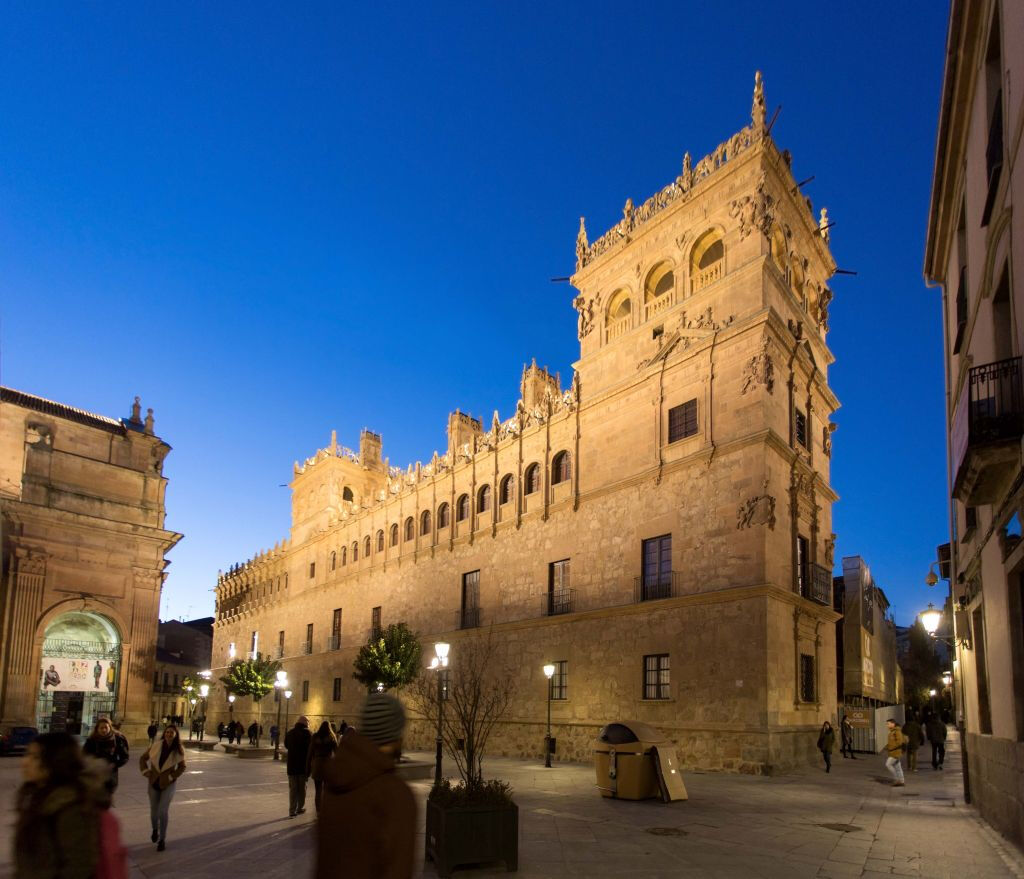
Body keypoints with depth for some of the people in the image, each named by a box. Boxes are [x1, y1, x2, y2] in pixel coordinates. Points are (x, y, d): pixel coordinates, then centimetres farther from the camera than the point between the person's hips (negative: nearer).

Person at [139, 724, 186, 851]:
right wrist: (145, 771, -5)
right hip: (154, 783, 2)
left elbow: (182, 767, 2)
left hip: (168, 784, -2)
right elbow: (143, 758, 6)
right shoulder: (157, 746, -9)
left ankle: (162, 839, 7)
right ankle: (155, 829, 46)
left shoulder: (179, 750, -10)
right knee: (154, 811, 13)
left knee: (163, 811, -10)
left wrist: (172, 777, -9)